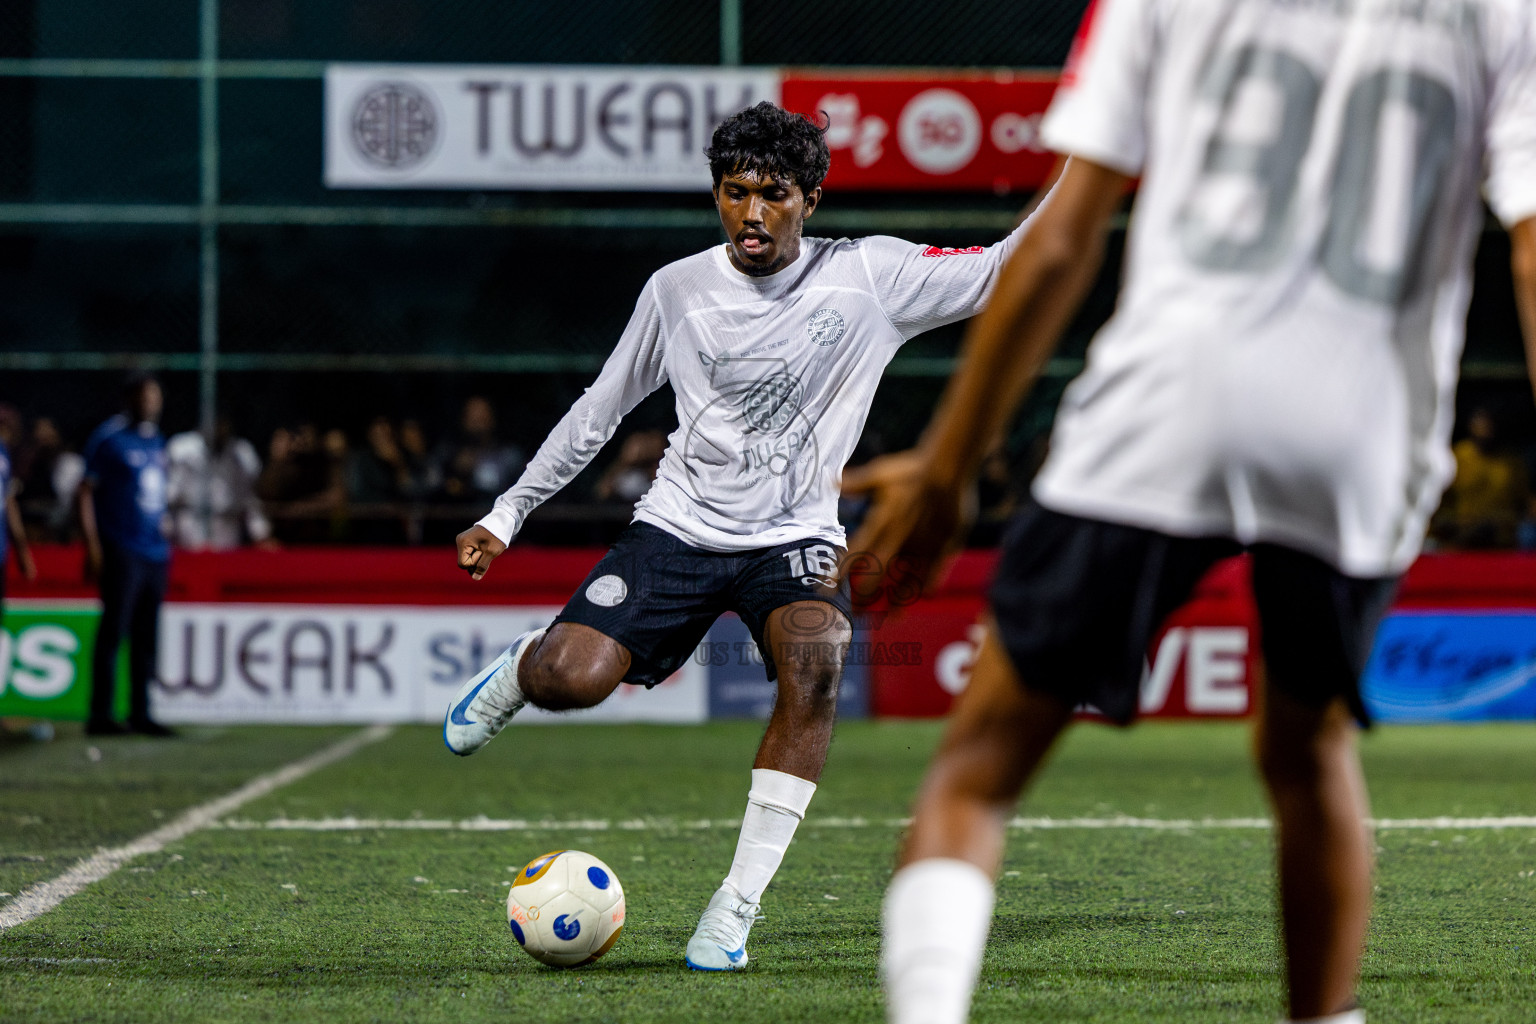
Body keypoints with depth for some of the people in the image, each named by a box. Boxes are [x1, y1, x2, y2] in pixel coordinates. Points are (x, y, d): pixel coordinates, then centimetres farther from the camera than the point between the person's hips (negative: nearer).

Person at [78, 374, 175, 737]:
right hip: (122, 553, -7)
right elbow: (84, 492, -7)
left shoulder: (156, 440, 16)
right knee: (113, 630, -8)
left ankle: (140, 713, 13)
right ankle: (101, 715, -7)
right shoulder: (108, 439, -6)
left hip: (155, 552, 7)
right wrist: (92, 544, -13)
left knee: (146, 637, 8)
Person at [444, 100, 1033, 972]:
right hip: (680, 528, 1)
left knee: (817, 661, -34)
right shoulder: (678, 290, 0)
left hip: (793, 538, -1)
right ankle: (519, 670, 19)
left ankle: (736, 909, -25)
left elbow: (1000, 274, -6)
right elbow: (601, 409, 12)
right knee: (572, 679, -23)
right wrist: (507, 515, 15)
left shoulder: (868, 277, -4)